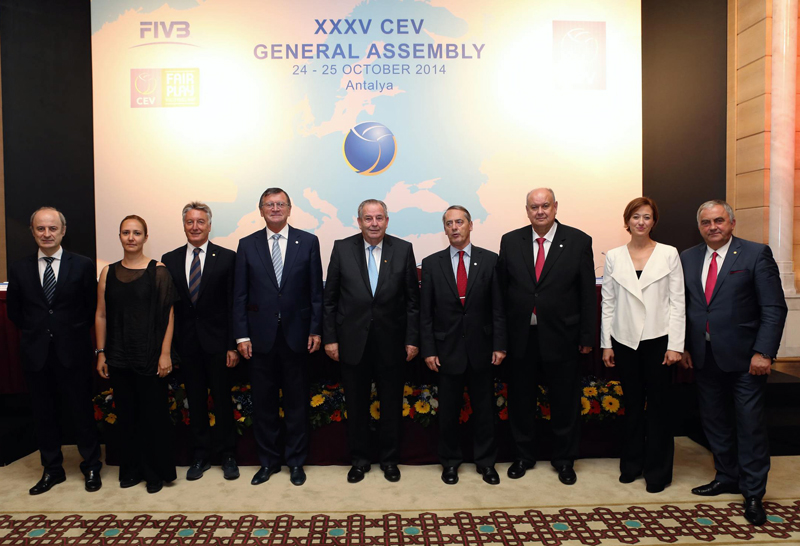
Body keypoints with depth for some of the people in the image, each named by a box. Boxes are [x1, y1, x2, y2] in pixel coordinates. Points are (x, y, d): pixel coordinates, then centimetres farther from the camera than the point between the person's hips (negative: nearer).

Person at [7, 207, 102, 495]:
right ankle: (52, 470, 28)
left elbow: (92, 307, 3)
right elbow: (14, 311, 12)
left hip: (73, 352, -2)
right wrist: (36, 332, 6)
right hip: (36, 353, 2)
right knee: (44, 414, 12)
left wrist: (74, 331, 1)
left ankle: (91, 468, 22)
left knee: (82, 412, 7)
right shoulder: (19, 268, 3)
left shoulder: (83, 265, -4)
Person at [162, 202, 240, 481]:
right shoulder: (170, 259, 6)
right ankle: (201, 455, 25)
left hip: (217, 341, -2)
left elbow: (233, 304, -5)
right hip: (186, 342, 3)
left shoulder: (226, 257, -3)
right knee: (195, 400, 12)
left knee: (222, 398, 6)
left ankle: (226, 454, 21)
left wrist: (233, 345, -9)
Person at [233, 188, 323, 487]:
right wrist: (242, 335, -3)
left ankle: (295, 461, 25)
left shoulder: (308, 242, 1)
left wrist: (316, 330, -3)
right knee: (263, 402, 10)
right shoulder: (247, 245, 4)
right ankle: (268, 460, 26)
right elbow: (240, 294, 3)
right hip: (261, 336, 1)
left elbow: (316, 290, 1)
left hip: (296, 334, -1)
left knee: (296, 401, 9)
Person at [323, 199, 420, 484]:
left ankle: (389, 459, 30)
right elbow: (330, 298, 1)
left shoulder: (403, 249, -1)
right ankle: (359, 459, 30)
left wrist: (412, 339, -3)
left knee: (391, 404, 12)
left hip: (391, 341, 0)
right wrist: (330, 338, -2)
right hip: (353, 341, 0)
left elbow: (412, 298, 0)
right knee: (356, 405, 12)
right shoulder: (342, 248, -1)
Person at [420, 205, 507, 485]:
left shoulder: (490, 260, 0)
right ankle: (450, 461, 28)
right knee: (448, 409, 10)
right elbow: (426, 312, 1)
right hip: (448, 349, 0)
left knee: (484, 408, 11)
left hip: (481, 348, 0)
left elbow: (498, 307, 0)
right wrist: (428, 349, -4)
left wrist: (499, 345, -5)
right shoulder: (431, 263, 1)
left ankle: (485, 461, 28)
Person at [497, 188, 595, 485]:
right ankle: (523, 455, 33)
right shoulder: (510, 241, 1)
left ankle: (564, 460, 31)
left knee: (565, 403, 11)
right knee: (520, 400, 14)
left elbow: (588, 293, -3)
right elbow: (501, 288, 3)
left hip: (561, 336, -1)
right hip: (521, 336, 2)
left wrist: (587, 336, -4)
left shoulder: (578, 241, -4)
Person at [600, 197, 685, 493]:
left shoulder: (669, 254, 0)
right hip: (625, 340, 2)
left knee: (658, 404, 5)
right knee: (632, 403, 11)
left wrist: (675, 345, -7)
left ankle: (658, 469, 19)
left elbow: (677, 301, -2)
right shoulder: (613, 257, 4)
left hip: (658, 339, -1)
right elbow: (608, 302, 5)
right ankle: (632, 462, 27)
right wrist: (606, 344, 2)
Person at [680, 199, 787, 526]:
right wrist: (683, 347, 4)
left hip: (744, 358, -4)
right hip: (704, 358, 5)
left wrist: (763, 352, -15)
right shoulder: (688, 258, 8)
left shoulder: (756, 254, -5)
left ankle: (753, 493, 19)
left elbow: (774, 308, -9)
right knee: (714, 422, 14)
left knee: (750, 426, 4)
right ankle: (727, 478, 32)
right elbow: (683, 306, 10)